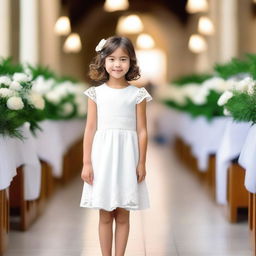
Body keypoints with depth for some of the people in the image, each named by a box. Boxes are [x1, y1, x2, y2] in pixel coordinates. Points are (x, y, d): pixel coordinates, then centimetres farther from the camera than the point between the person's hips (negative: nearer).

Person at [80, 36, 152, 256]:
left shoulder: (137, 94, 0)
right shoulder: (96, 93, 1)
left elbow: (142, 131, 1)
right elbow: (90, 129, 2)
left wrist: (141, 163, -3)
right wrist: (86, 163, -2)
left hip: (127, 157, 0)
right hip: (102, 156, 1)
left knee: (123, 215, 7)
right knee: (105, 215, 7)